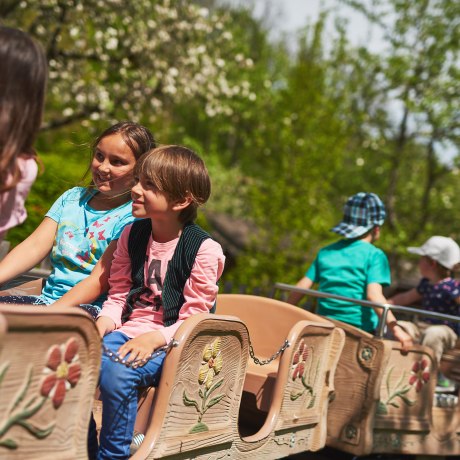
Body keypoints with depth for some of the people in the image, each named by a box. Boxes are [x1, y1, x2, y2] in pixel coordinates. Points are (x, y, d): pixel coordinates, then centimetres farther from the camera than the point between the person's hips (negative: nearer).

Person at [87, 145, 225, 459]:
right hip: (127, 330, 6)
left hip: (169, 340, -5)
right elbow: (118, 294, 13)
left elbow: (193, 319, -10)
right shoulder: (133, 234, 9)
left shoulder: (204, 250, -10)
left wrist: (153, 339, -24)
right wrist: (100, 326, -7)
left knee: (115, 372, -32)